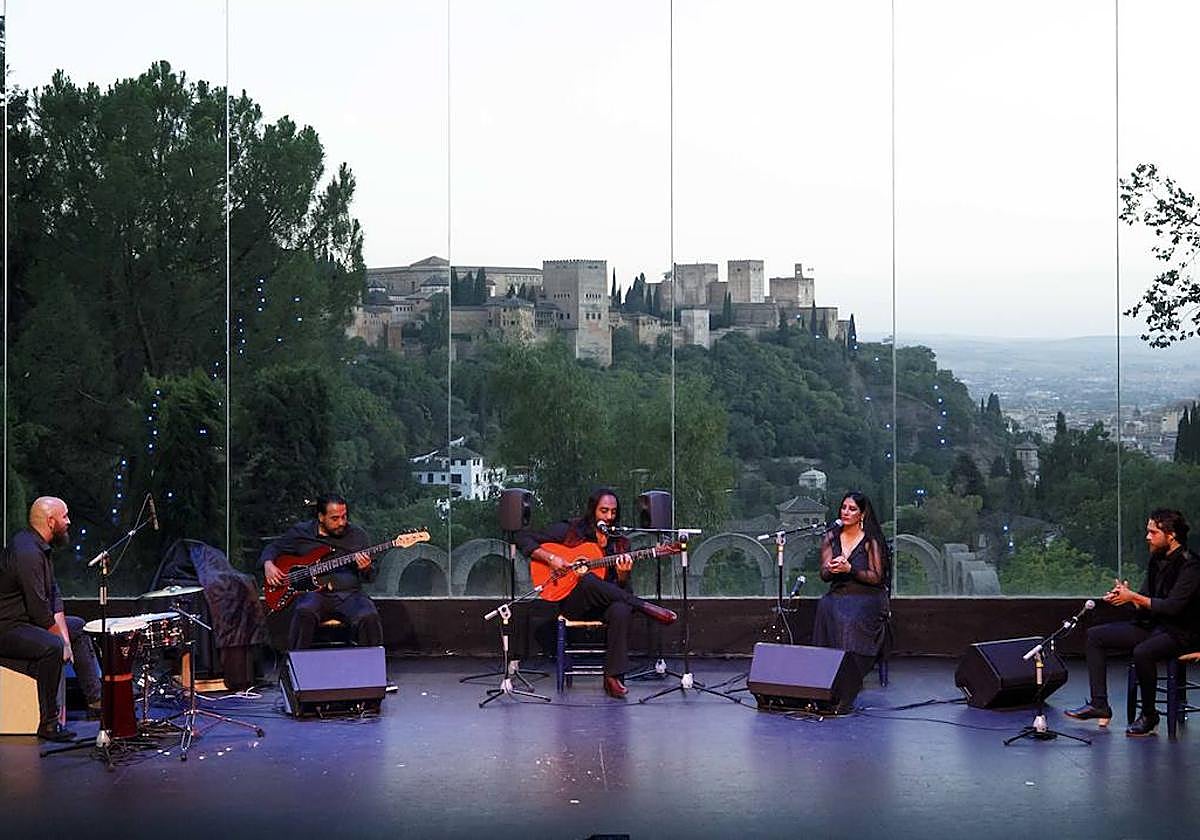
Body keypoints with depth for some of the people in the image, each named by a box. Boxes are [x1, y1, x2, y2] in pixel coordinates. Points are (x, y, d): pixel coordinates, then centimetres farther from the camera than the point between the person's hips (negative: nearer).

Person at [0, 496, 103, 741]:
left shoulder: (40, 546, 9)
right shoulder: (27, 553, -25)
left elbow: (53, 593, 9)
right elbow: (39, 609, -26)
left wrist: (64, 634, -1)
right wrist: (61, 638, -13)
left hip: (25, 619, 12)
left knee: (79, 628, 20)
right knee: (52, 647, -33)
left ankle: (96, 698, 22)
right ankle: (48, 723, -24)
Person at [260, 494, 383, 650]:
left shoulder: (358, 536, 12)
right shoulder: (300, 532, 9)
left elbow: (371, 576, 14)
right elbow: (272, 549, 22)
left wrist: (366, 569, -10)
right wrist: (268, 564, 0)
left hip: (349, 594, 1)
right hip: (314, 593, -1)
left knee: (369, 618, -30)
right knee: (305, 613, -35)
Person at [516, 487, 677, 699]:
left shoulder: (619, 543, 12)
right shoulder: (570, 530, 3)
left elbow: (622, 588, 8)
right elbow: (524, 538, 0)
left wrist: (623, 576, -15)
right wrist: (551, 558, -14)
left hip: (605, 604, 2)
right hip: (573, 601, -2)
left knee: (622, 610, -36)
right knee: (588, 581, -38)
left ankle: (613, 676, -30)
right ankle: (647, 609, -27)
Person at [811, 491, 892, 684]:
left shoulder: (871, 541, -4)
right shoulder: (830, 537, 10)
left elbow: (876, 577, -6)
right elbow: (824, 575, 9)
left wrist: (849, 569, -19)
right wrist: (831, 569, -15)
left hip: (867, 596, -3)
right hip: (838, 594, 3)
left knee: (850, 618, -35)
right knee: (825, 607, -31)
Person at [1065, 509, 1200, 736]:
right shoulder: (1157, 560, 9)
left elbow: (1172, 606, -26)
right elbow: (1144, 603, 11)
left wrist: (1134, 597, -24)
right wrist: (1125, 594, -10)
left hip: (1180, 633, -9)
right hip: (1152, 625, 10)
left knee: (1142, 652, -38)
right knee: (1095, 636, 4)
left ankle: (1149, 717, -18)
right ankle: (1099, 704, -1)